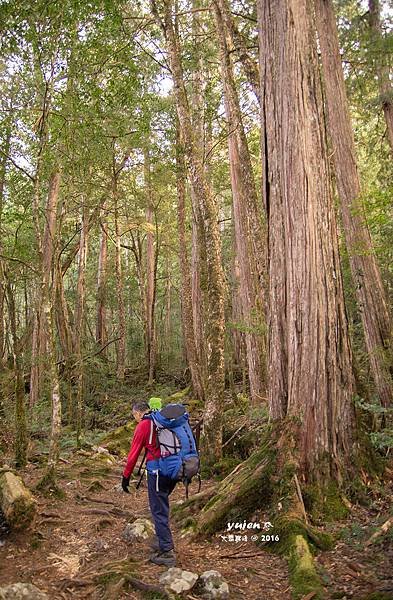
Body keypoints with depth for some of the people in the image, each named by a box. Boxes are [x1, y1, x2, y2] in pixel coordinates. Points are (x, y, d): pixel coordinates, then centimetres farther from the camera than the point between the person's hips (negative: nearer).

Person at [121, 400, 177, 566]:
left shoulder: (143, 425, -5)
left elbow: (134, 453, -5)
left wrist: (126, 476, 3)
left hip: (157, 471, -7)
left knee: (159, 511, 1)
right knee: (162, 505, 22)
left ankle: (167, 552, 2)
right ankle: (162, 541, 30)